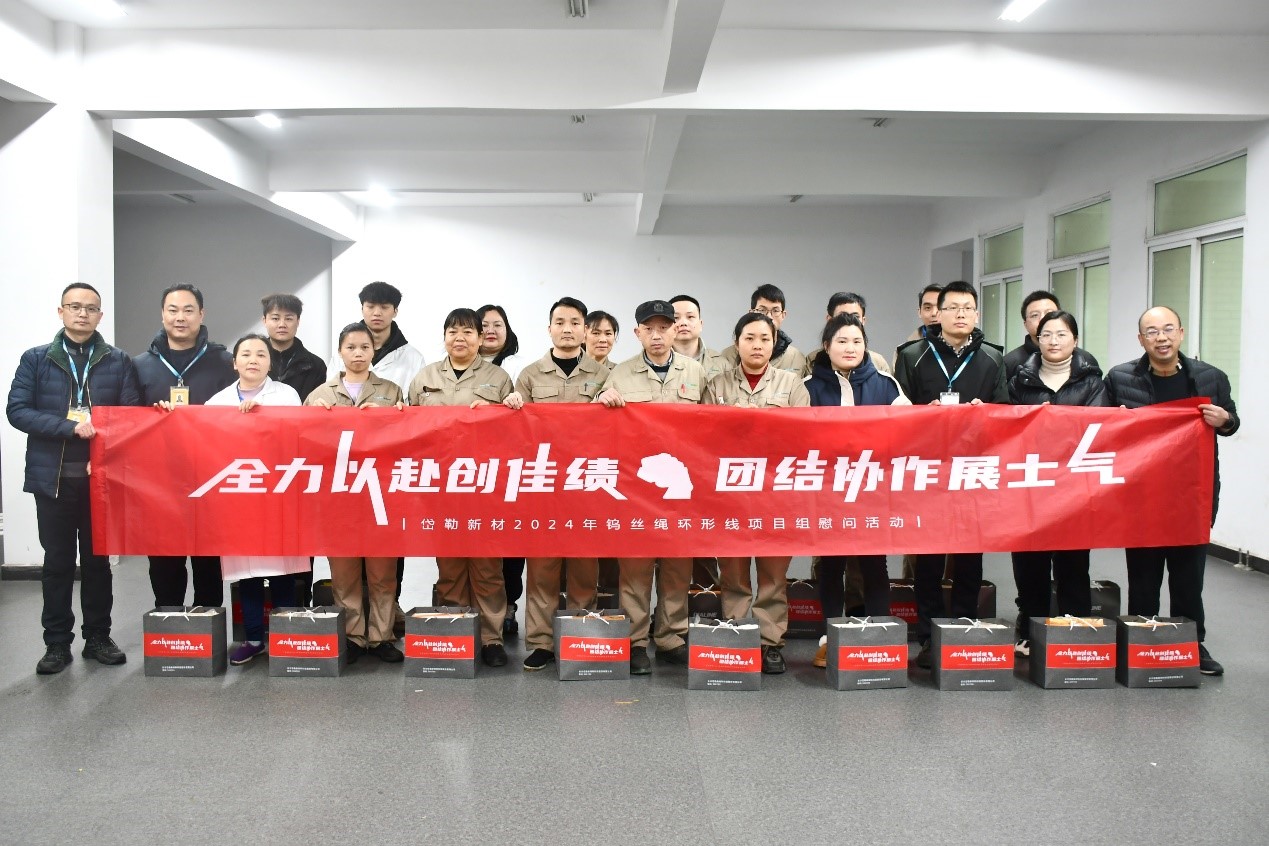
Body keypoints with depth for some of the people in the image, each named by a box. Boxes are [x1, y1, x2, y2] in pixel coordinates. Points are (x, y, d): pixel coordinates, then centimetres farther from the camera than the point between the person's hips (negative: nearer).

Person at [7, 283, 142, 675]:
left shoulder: (119, 361, 5)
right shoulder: (36, 359, 4)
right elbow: (17, 410, -5)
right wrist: (70, 427, -17)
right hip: (53, 477, 0)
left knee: (98, 559, 10)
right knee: (57, 562, 6)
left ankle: (98, 636, 20)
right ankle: (57, 643, 15)